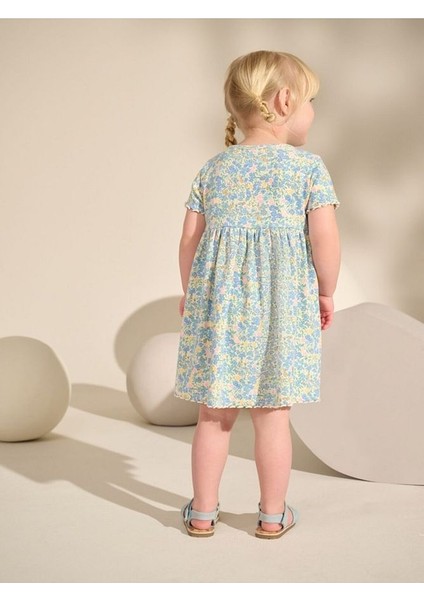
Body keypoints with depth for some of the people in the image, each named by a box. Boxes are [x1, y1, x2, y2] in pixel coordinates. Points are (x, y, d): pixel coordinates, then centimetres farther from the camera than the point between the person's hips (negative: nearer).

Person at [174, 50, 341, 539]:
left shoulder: (214, 167, 7)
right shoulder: (308, 166, -3)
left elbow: (189, 238, 5)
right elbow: (325, 238, -11)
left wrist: (189, 292, 19)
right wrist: (326, 293, 4)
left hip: (219, 299, 3)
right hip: (282, 305, -3)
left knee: (214, 414, 11)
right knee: (272, 415, 7)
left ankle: (203, 512, 20)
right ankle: (273, 515, 19)